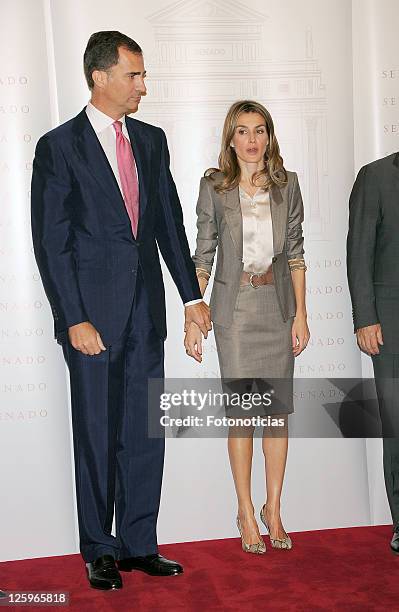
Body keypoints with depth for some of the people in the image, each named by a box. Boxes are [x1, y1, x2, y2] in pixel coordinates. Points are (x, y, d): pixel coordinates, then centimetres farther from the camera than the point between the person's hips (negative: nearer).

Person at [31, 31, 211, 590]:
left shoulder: (152, 140, 11)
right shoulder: (59, 146, -5)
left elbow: (170, 221, 14)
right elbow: (51, 242, -8)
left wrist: (191, 294, 10)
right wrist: (74, 319, -14)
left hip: (146, 311, 5)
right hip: (93, 313, -5)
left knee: (146, 433, 9)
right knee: (97, 436, 6)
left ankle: (139, 544, 23)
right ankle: (99, 551, 21)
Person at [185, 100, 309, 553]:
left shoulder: (286, 184, 5)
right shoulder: (213, 186, -1)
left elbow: (295, 252, 6)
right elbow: (203, 255, -1)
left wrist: (300, 314, 1)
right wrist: (193, 319, -5)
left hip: (278, 304, 2)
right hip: (234, 307, -2)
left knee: (278, 408, 6)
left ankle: (273, 508, 21)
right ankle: (246, 513, 16)